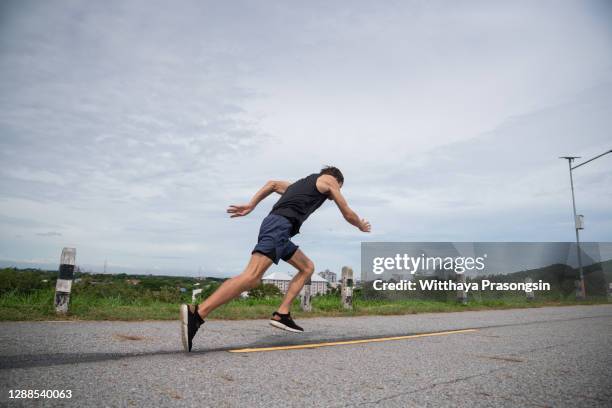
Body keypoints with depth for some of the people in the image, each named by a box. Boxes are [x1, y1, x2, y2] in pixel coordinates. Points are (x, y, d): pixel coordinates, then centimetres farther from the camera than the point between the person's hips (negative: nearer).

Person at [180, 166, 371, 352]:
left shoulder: (302, 184, 36)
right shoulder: (329, 179, 17)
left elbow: (273, 184, 27)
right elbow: (348, 214, 22)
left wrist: (250, 205, 18)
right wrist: (362, 226, 42)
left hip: (274, 224, 9)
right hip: (279, 225, -9)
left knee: (307, 267, 18)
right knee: (252, 276, -22)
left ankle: (282, 314, 8)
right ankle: (196, 313, -32)